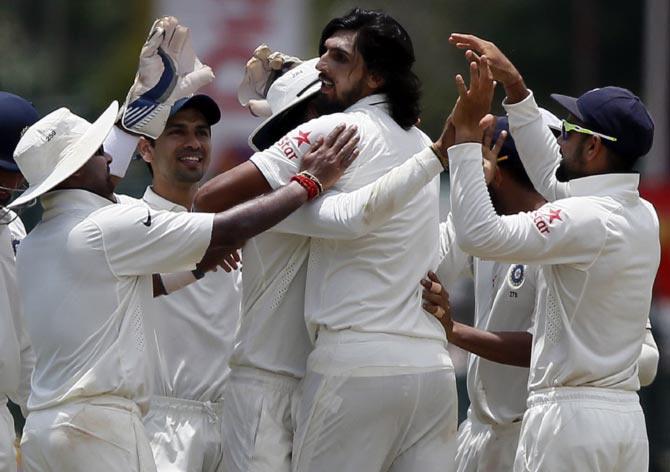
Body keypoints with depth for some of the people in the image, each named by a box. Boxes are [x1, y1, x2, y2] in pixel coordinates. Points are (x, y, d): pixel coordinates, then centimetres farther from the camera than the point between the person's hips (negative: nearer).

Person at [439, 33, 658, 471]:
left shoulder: (588, 220, -15)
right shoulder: (645, 217, 11)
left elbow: (480, 234, -20)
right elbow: (551, 174, 24)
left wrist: (467, 130, -14)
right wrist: (513, 84, 24)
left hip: (570, 417, -8)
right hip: (626, 415, 8)